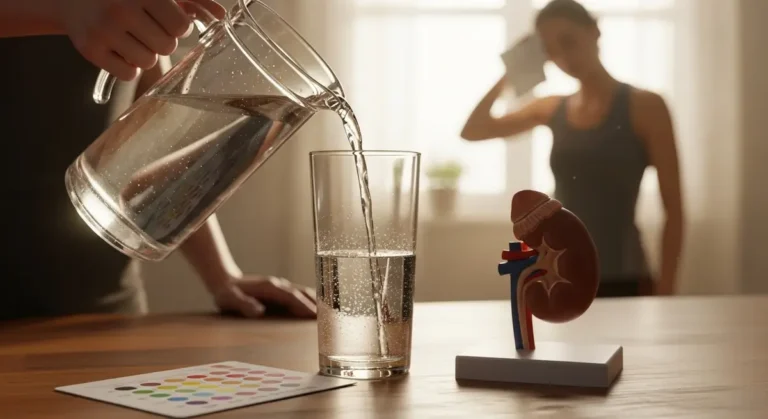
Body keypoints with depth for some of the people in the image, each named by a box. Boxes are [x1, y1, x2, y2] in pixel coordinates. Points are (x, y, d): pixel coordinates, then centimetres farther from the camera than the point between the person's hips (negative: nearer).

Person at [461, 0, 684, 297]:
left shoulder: (644, 106, -4)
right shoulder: (552, 110, 9)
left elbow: (673, 209, -5)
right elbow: (472, 131, 15)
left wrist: (664, 290, -10)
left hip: (623, 281, -4)